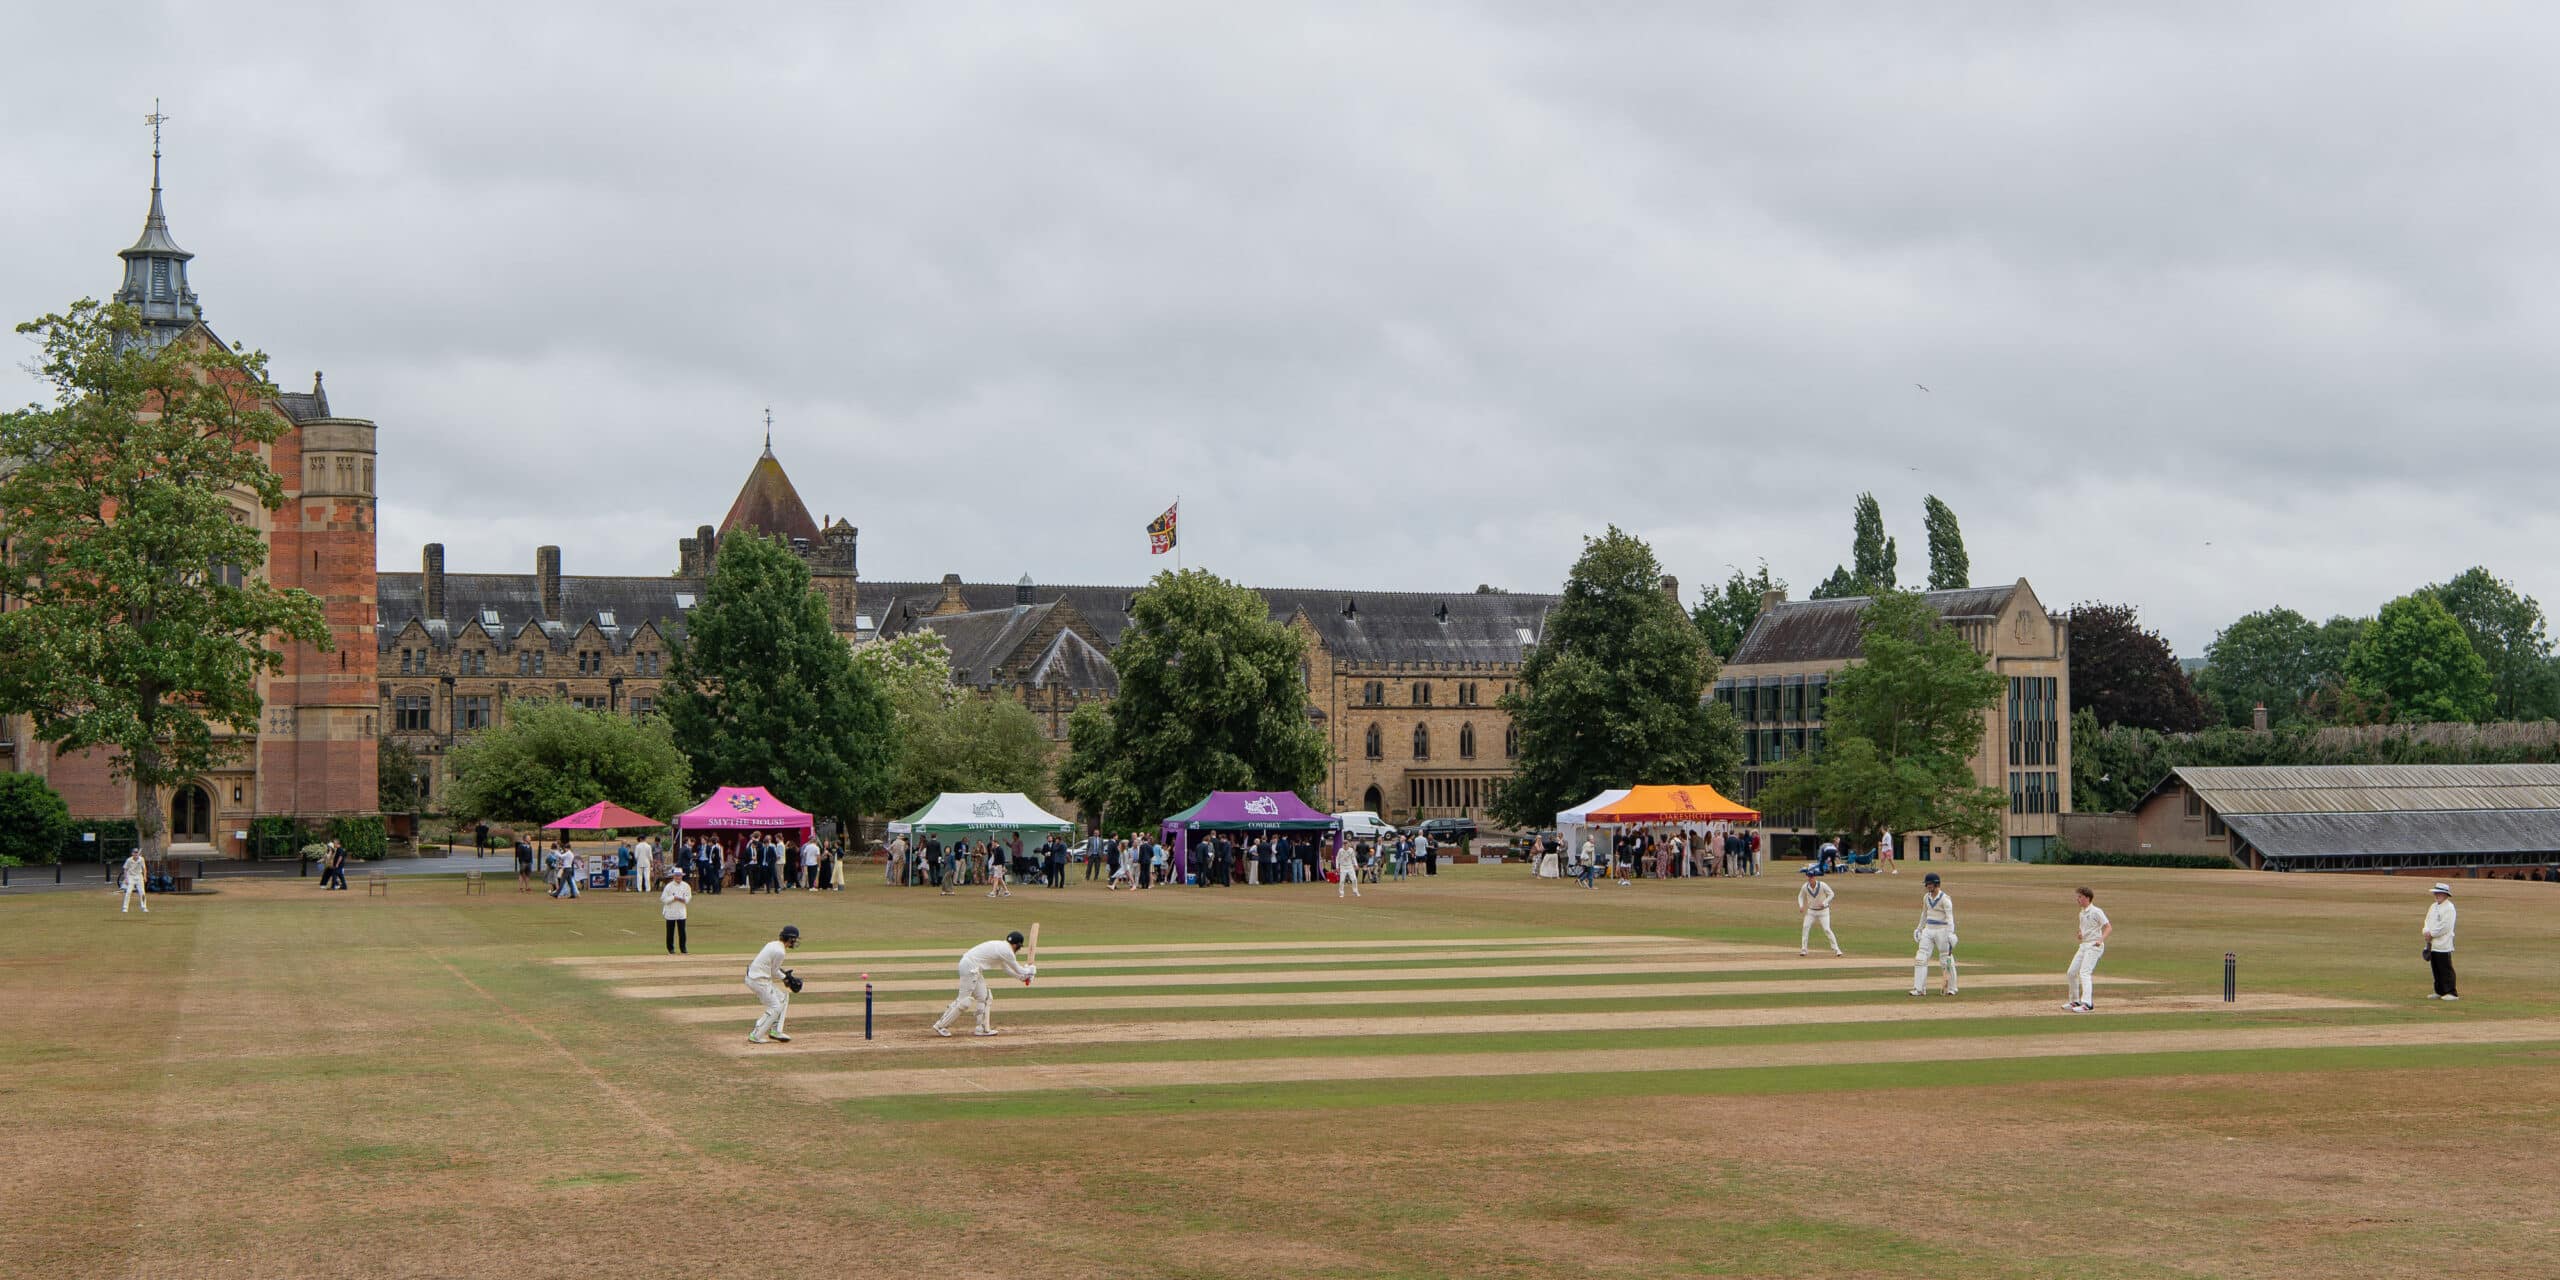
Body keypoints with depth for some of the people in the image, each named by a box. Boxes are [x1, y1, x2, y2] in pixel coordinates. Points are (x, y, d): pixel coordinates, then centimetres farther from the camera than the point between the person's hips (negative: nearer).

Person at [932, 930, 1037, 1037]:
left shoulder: (1001, 946, 18)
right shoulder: (1007, 951, -12)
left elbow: (1007, 968, 29)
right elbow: (1019, 970, -2)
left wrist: (1023, 976, 26)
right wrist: (1031, 969, 17)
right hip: (970, 967, -10)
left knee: (983, 998, 13)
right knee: (965, 1000, -7)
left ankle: (983, 1028, 15)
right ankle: (941, 1026, -5)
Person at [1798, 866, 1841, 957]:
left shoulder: (1822, 885, -19)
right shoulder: (1805, 887, -9)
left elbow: (1831, 894, -9)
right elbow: (1800, 896, 7)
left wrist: (1824, 902, -23)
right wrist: (1801, 905, -11)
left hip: (1823, 911, -3)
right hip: (1811, 911, 3)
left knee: (1827, 929, -11)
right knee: (1805, 928, -10)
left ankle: (1836, 949, -1)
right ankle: (1804, 949, 0)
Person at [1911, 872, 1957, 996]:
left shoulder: (1945, 899, -13)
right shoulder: (1926, 897, 9)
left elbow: (1950, 917, -20)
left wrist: (1950, 933, -29)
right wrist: (1919, 929, 28)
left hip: (1942, 931, -7)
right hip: (1928, 931, 7)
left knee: (1946, 960, 2)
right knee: (1921, 958, -2)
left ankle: (1951, 988, 15)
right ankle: (1919, 988, -2)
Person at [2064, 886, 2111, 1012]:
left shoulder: (2096, 912, -10)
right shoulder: (2082, 913, 16)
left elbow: (2109, 927, -14)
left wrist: (2101, 940, -27)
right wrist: (2080, 934, 8)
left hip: (2094, 946, -9)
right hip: (2084, 946, 9)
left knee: (2084, 972, -22)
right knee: (2071, 973, 9)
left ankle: (2088, 1004, -29)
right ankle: (2075, 1002, 21)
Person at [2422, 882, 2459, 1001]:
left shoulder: (2449, 907, -9)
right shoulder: (2433, 906, 17)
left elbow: (2445, 926, -16)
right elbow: (2428, 921, 19)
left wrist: (2432, 934, -13)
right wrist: (2427, 932, -1)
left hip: (2443, 944, -8)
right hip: (2432, 944, 8)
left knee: (2446, 969, -8)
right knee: (2436, 969, 11)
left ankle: (2450, 992, -7)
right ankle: (2440, 992, 18)